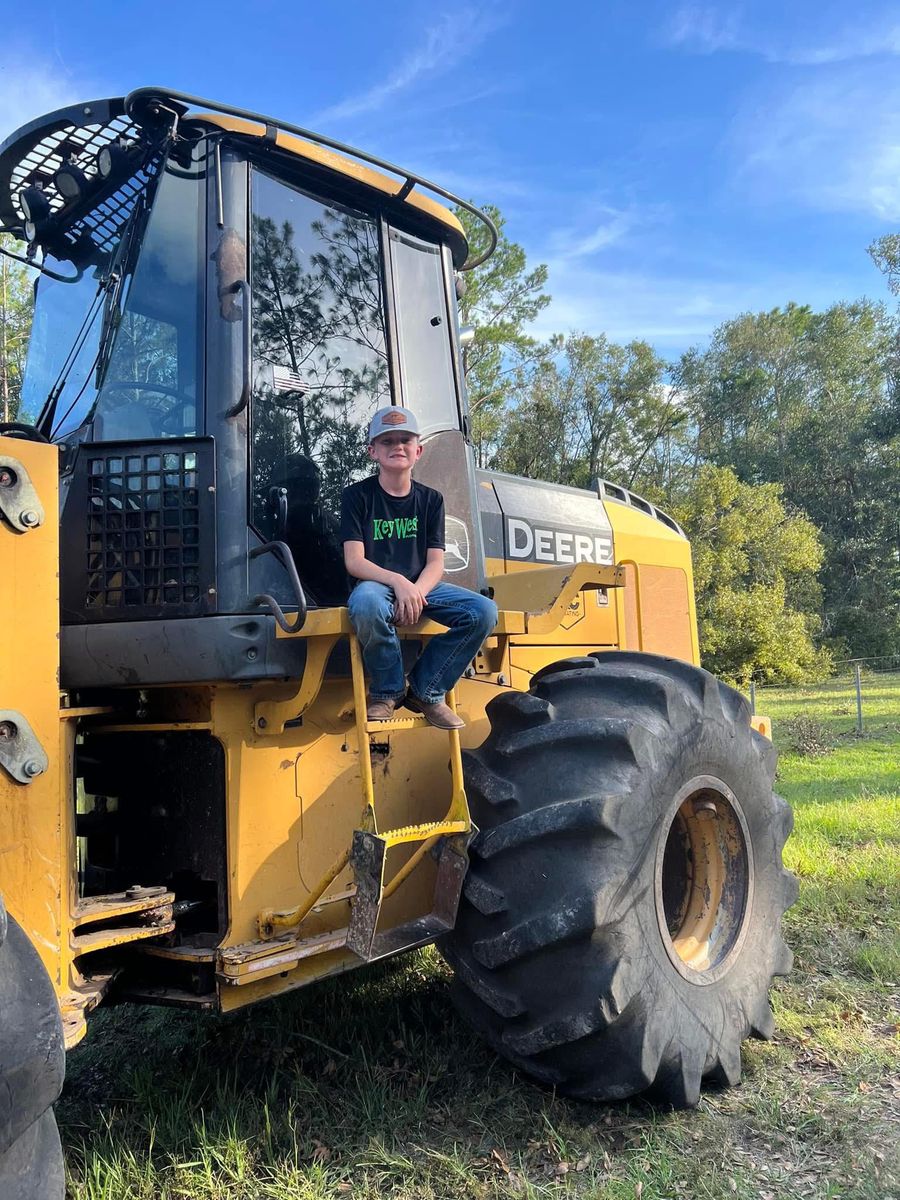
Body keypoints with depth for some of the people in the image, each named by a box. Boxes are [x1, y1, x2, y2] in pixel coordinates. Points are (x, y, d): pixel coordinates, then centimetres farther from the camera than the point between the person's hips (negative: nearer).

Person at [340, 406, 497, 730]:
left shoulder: (430, 499, 10)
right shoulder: (357, 495, 0)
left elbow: (435, 563, 2)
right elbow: (354, 562, -10)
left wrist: (416, 592, -20)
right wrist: (397, 582, -27)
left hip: (420, 586, 4)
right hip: (376, 584, -4)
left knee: (483, 611, -21)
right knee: (366, 604, -42)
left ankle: (426, 691, -5)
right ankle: (388, 691, -13)